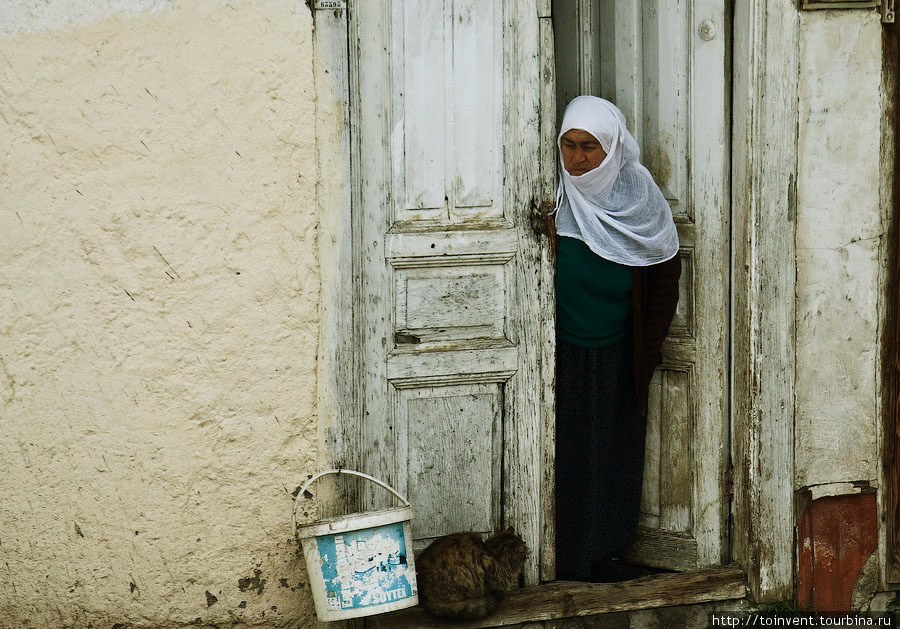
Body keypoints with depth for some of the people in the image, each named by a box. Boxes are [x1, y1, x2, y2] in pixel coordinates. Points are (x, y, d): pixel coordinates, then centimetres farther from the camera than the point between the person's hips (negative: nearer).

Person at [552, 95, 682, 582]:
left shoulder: (638, 198, -6)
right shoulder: (552, 197, -9)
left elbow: (665, 275, 3)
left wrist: (646, 349, 2)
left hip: (617, 358, 2)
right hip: (562, 354, -2)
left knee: (614, 453, 11)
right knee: (566, 455, 3)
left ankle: (604, 553, 24)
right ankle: (567, 562, 13)